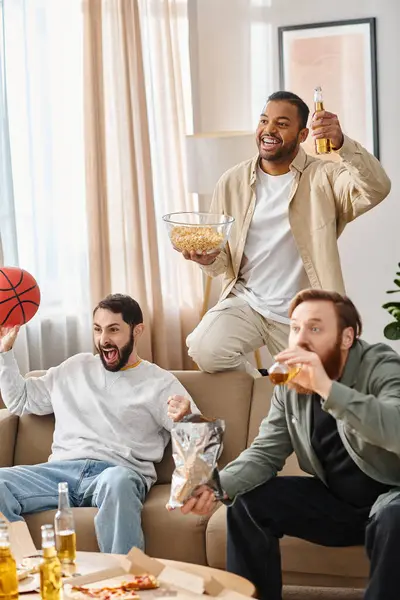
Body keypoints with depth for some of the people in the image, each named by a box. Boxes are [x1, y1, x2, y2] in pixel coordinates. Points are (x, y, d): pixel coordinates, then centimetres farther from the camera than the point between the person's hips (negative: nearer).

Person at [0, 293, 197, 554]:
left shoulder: (160, 382, 10)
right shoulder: (75, 367, 25)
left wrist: (185, 420, -22)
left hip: (121, 471, -3)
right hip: (62, 469, 4)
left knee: (117, 482, -43)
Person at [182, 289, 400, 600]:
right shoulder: (289, 384, -1)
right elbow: (265, 453, -1)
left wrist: (327, 388, -46)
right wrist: (217, 484, -21)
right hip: (336, 500, 6)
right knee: (247, 502, -9)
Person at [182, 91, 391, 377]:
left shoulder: (324, 177, -6)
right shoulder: (232, 182, 3)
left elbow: (376, 189, -27)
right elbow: (223, 261, 9)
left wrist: (342, 144, -43)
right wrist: (209, 259, -16)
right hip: (245, 302, 1)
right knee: (205, 349, -26)